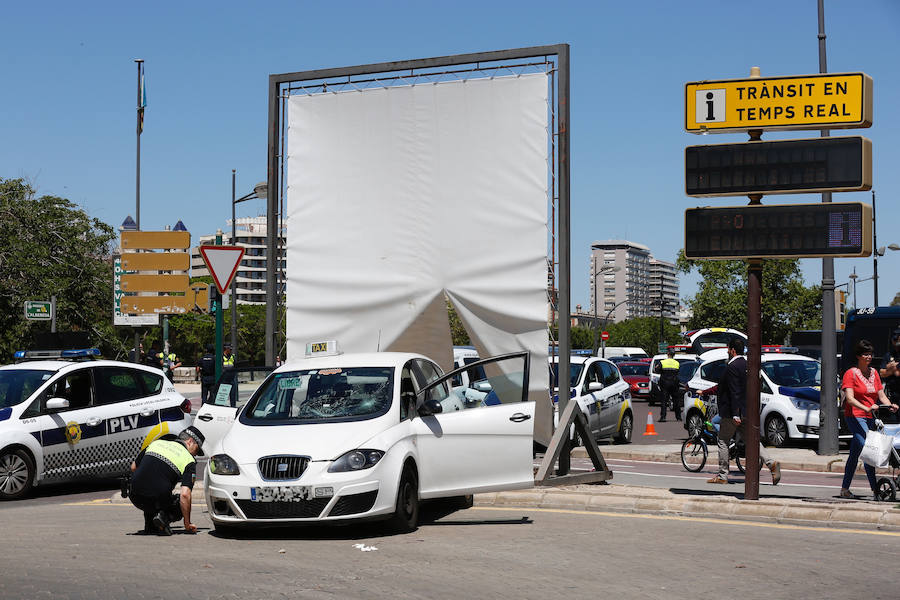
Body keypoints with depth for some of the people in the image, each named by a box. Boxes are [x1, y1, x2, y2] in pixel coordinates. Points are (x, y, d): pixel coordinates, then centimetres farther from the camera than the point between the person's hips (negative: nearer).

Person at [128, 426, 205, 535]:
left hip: (135, 497, 5)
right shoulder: (189, 461, 3)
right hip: (156, 500, -5)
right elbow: (185, 495, -8)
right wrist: (187, 524, 0)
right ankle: (163, 517, -5)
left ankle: (150, 526, 23)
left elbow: (133, 467, 25)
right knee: (182, 505, 24)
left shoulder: (156, 443, 18)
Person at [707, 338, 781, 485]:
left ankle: (722, 476, 8)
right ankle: (771, 464, -7)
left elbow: (735, 393, -22)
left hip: (731, 412, -8)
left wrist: (735, 415, -23)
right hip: (746, 411, 8)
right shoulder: (746, 365, 12)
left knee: (722, 441, 4)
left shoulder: (732, 367, -17)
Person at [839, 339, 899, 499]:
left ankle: (844, 489, 18)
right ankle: (875, 489, -22)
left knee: (855, 454, 11)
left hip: (870, 418, 7)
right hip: (855, 416, -7)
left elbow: (881, 395, 12)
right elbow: (850, 398, -16)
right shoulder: (851, 373, -6)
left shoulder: (874, 372, 14)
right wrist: (866, 408, -31)